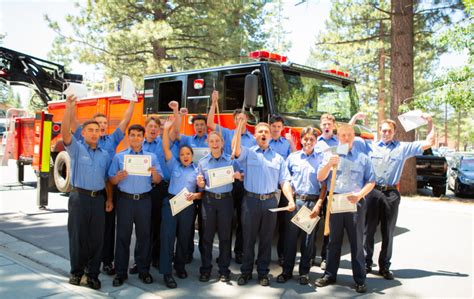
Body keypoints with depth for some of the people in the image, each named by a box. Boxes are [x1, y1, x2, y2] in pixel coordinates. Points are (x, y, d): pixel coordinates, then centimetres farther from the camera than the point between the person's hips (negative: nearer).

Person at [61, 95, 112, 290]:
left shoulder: (105, 154, 12)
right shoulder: (76, 148, 0)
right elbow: (65, 132, -18)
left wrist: (109, 199, 8)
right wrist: (69, 109, -30)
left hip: (99, 199, 3)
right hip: (80, 197, -3)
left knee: (97, 238, 6)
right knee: (77, 237, 4)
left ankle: (93, 274, 17)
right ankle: (76, 272, 20)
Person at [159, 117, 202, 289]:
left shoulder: (197, 170, 7)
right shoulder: (174, 165, 8)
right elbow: (166, 148, -3)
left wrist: (195, 195, -17)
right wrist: (166, 129, -10)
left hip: (187, 206, 1)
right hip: (171, 203, -1)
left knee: (184, 237, 11)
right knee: (168, 236, -5)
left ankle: (180, 266, 30)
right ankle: (166, 272, -2)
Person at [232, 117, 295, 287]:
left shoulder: (278, 158, 11)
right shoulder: (248, 153, 5)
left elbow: (284, 181, 5)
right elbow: (236, 149, -18)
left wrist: (291, 200, -9)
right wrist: (240, 126, -23)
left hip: (270, 201, 2)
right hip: (251, 200, -2)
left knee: (266, 239, 9)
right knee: (248, 238, 6)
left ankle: (263, 273, 20)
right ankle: (246, 272, 19)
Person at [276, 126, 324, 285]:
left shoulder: (321, 159, 4)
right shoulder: (293, 157, 7)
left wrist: (319, 204, -5)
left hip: (312, 202, 0)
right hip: (294, 200, 1)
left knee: (308, 239, 7)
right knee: (290, 236, 4)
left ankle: (304, 272, 19)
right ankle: (287, 271, 15)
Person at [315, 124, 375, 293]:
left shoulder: (362, 158, 7)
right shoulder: (330, 155, 10)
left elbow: (371, 181, 5)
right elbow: (320, 178, 4)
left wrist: (360, 194, -12)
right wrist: (329, 164, -14)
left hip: (355, 203, -1)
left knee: (357, 242, 2)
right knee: (334, 240, 10)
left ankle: (360, 279, 8)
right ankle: (330, 275, 19)